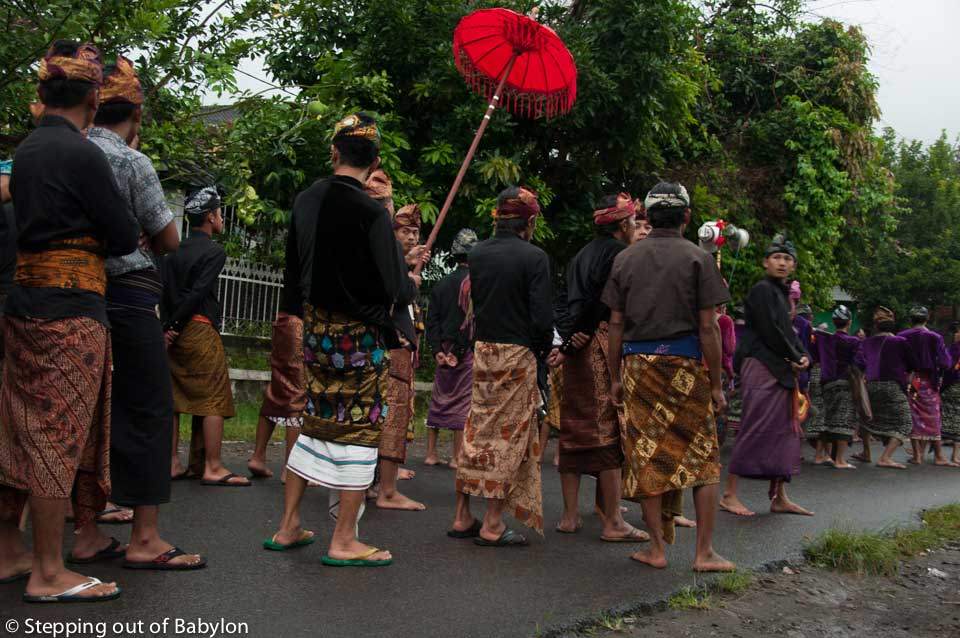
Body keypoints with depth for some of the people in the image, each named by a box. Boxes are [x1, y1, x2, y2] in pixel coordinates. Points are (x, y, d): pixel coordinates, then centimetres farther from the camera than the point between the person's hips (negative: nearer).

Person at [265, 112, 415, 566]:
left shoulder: (307, 200, 4)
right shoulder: (372, 213, -17)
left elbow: (294, 268, 13)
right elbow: (394, 288, -16)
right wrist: (412, 285, 6)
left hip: (317, 329, 7)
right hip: (360, 337, -7)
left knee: (317, 423, 16)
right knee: (359, 429, 2)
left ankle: (288, 528, 23)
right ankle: (344, 542, 8)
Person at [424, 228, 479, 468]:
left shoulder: (442, 284, 9)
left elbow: (432, 320, 7)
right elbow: (472, 320, -13)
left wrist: (437, 350, 3)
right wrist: (459, 351, -7)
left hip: (444, 350, 6)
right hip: (468, 350, -6)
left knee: (439, 399, 12)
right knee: (464, 402, 0)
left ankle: (431, 453, 17)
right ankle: (457, 457, 1)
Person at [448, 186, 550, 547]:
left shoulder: (476, 254, 4)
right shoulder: (534, 257, -12)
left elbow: (472, 304, 8)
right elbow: (542, 317, -15)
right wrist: (542, 353, 1)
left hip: (482, 351, 5)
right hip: (517, 354, -5)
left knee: (477, 433, 13)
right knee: (509, 436, 3)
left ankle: (462, 517, 20)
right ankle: (493, 524, 8)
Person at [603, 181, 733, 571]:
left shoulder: (625, 259, 7)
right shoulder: (698, 258, -1)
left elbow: (616, 324, 6)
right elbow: (707, 326, -5)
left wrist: (615, 378, 12)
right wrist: (716, 384, 0)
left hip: (638, 364, 3)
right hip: (685, 364, -2)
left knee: (647, 456, 7)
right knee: (702, 457, 7)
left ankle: (658, 548, 12)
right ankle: (704, 552, 8)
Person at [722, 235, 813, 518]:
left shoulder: (781, 293, 21)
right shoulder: (762, 290, -7)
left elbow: (788, 333, 20)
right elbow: (769, 332, -15)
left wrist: (803, 356, 2)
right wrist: (795, 359, -7)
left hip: (780, 370, 9)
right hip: (761, 367, -9)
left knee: (784, 431, 8)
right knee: (755, 429, -9)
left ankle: (779, 497, 14)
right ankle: (729, 494, -4)